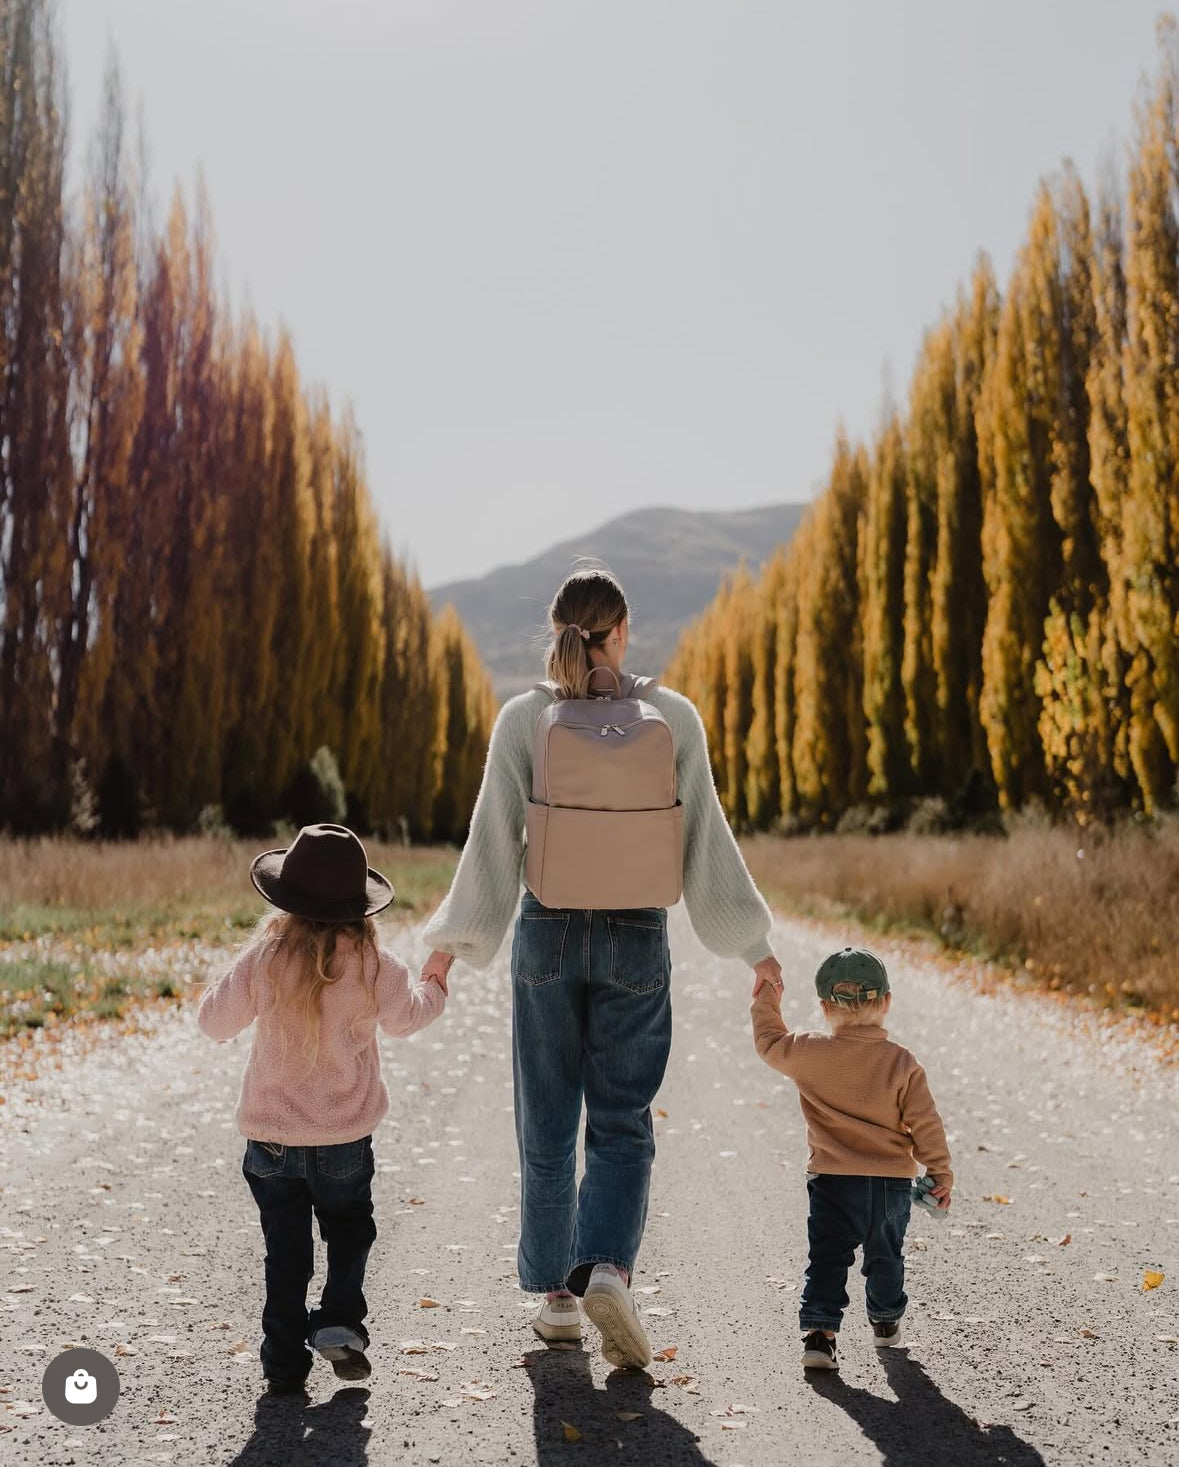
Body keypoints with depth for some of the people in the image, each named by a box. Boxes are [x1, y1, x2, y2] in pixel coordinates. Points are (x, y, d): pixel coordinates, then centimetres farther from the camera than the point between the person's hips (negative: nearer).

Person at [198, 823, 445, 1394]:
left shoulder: (262, 961, -12)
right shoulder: (373, 967, -11)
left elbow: (214, 1020, 0)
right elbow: (406, 1015, 9)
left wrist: (229, 981, 20)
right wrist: (434, 986, 30)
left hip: (271, 1136, 1)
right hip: (345, 1137, 0)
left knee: (285, 1249, 13)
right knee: (348, 1230, 21)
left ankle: (284, 1360, 16)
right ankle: (339, 1321, 5)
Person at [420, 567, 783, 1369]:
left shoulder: (523, 718, -5)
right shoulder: (674, 717, -4)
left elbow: (494, 838, -5)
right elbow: (706, 837, -2)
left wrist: (454, 940, 5)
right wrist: (753, 942, 7)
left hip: (547, 934, 1)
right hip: (636, 940, 0)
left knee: (547, 1124, 14)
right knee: (623, 1123, 10)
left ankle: (558, 1294, 22)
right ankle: (608, 1268, -10)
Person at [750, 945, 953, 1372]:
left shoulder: (810, 1053, -8)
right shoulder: (902, 1062, -6)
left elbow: (770, 1043, 11)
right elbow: (925, 1122, -4)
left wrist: (766, 1002, 25)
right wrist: (940, 1172, 6)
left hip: (833, 1180, -2)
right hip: (893, 1181, 2)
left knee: (826, 1259, 4)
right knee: (885, 1257, 23)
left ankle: (818, 1331, -9)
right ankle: (886, 1323, 41)